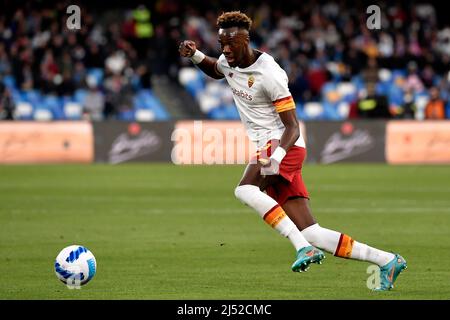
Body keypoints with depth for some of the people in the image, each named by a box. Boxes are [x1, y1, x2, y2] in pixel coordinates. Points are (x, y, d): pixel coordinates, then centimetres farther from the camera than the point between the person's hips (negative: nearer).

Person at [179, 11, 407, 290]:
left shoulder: (269, 74, -17)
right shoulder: (229, 62, 7)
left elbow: (293, 127, -17)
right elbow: (215, 71, 35)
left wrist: (277, 154, -36)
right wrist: (195, 55, 15)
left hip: (285, 146, -8)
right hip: (269, 149, 8)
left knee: (245, 189, -32)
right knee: (312, 234, -1)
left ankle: (303, 247, -33)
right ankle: (387, 260, 4)